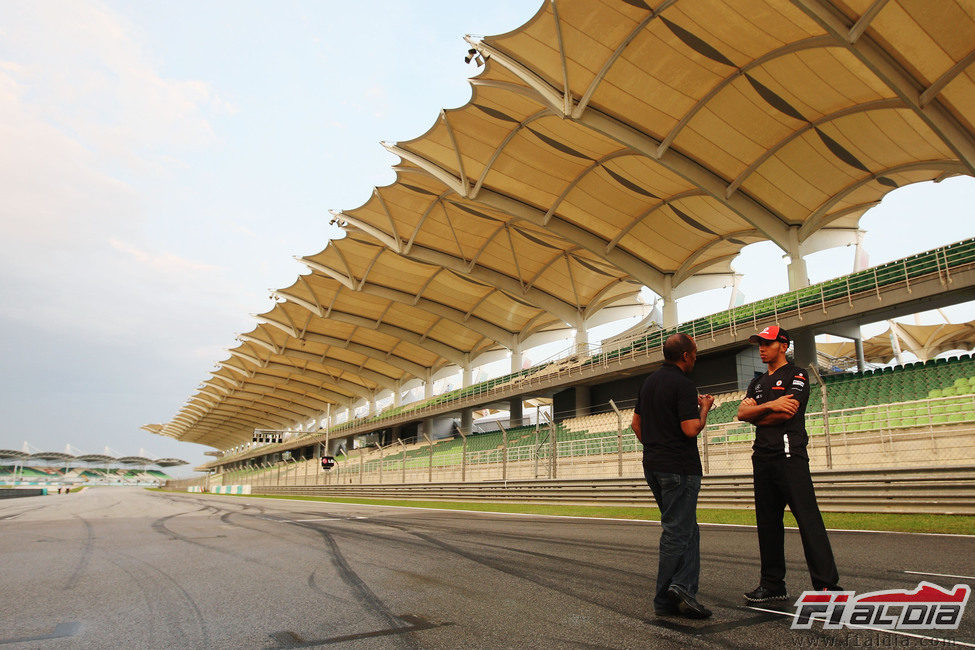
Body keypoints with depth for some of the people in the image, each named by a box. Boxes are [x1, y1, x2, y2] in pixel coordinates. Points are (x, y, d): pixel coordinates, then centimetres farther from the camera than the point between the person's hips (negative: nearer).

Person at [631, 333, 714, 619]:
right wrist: (704, 409, -3)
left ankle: (682, 586, 8)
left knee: (687, 530, 15)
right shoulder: (683, 385, -14)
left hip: (653, 466, 8)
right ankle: (665, 601, 5)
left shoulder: (649, 381, 12)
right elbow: (691, 429, -20)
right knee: (677, 533, 0)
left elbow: (636, 423, 17)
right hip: (679, 467, -8)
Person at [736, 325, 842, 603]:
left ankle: (827, 584, -5)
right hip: (762, 456, 7)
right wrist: (769, 406, -11)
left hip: (790, 454, -7)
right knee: (767, 522, 9)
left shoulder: (797, 375, 2)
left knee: (807, 518, -10)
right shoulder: (758, 383, 22)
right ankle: (773, 583, 16)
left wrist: (755, 415, 3)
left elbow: (786, 413, -12)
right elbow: (742, 412, 6)